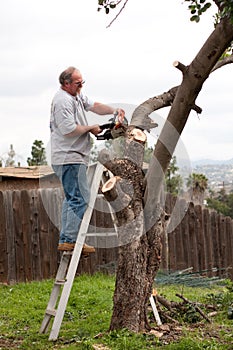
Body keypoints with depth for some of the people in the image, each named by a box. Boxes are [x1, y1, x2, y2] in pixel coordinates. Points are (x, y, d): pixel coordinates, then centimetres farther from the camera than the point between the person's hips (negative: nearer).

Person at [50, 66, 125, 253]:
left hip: (74, 158, 11)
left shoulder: (77, 96, 16)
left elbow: (94, 106, 17)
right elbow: (69, 130, -23)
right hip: (69, 159, -11)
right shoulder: (62, 101, -16)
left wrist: (114, 110, 0)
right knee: (81, 199, -12)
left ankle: (65, 240, 15)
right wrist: (91, 128, -9)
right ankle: (70, 240, -12)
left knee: (72, 199, 13)